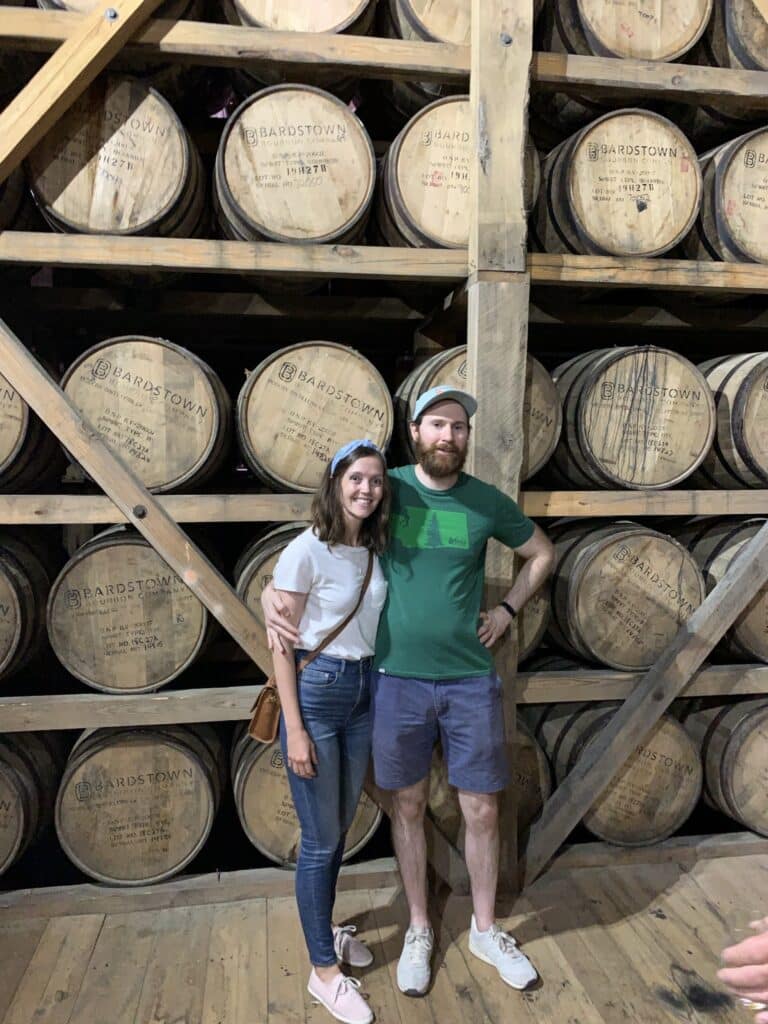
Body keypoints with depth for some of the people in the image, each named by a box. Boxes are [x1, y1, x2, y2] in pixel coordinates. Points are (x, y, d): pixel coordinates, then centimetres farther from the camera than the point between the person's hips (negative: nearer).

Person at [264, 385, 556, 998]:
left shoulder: (487, 501, -1)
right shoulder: (388, 488, -4)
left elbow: (542, 553, 15)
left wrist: (508, 610, 5)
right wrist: (271, 592, -11)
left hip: (471, 680, 1)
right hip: (398, 678, 0)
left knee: (482, 810, 11)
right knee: (408, 806, 14)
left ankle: (485, 930, 37)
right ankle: (420, 930, 37)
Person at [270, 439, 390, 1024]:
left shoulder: (375, 550, 3)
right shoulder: (307, 551, -16)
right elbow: (281, 646, -14)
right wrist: (294, 730, -15)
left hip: (364, 690, 6)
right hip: (316, 691, -6)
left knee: (340, 828, 20)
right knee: (321, 838, 6)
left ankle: (325, 930, 43)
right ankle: (324, 970, 25)